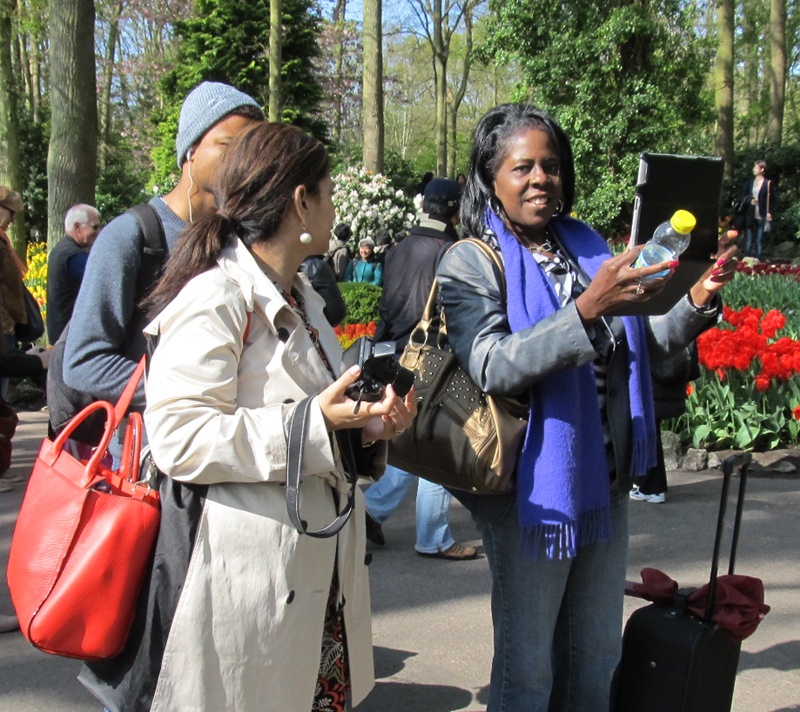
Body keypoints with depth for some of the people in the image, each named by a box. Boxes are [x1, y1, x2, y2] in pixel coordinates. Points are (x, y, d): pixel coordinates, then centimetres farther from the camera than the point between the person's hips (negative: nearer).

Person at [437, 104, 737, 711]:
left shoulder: (587, 246, 6)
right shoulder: (471, 263, -10)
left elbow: (642, 347, 13)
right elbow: (493, 369, -25)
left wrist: (698, 301, -5)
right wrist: (588, 308, -35)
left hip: (607, 483, 6)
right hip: (533, 492, -6)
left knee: (597, 659, 19)